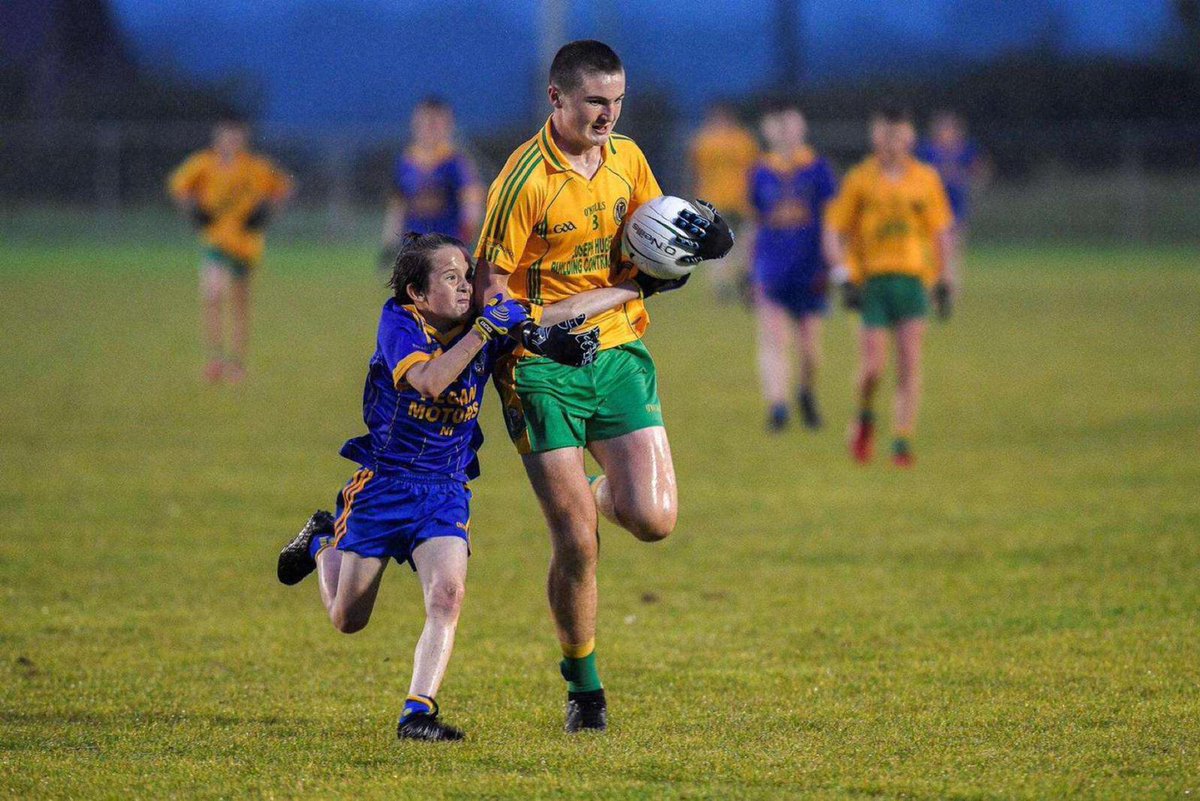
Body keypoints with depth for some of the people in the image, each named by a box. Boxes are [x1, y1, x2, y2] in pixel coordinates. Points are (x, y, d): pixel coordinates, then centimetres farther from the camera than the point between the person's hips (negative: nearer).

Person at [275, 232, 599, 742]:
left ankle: (418, 713, -22)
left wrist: (560, 342, -13)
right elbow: (430, 380, -31)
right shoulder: (399, 321, -16)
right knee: (347, 620, 12)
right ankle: (323, 541, 43)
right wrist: (484, 330, -32)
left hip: (446, 492, 2)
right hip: (382, 484, -2)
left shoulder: (494, 317, -4)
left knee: (447, 595, -24)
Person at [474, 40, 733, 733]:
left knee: (654, 519, -9)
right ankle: (584, 687, 13)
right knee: (578, 543, -7)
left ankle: (599, 493, 27)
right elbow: (492, 285, -10)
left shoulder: (627, 159, 6)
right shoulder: (526, 178, -13)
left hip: (619, 352, 5)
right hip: (544, 368, -5)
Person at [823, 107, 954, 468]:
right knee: (873, 365, -8)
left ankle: (903, 439, -1)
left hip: (913, 279, 2)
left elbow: (940, 231, 16)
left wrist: (945, 279, 13)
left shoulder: (925, 179, 7)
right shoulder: (859, 180, 1)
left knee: (909, 364, -7)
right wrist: (845, 276, -9)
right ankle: (865, 417, 21)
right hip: (871, 279, -2)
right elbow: (833, 231, 2)